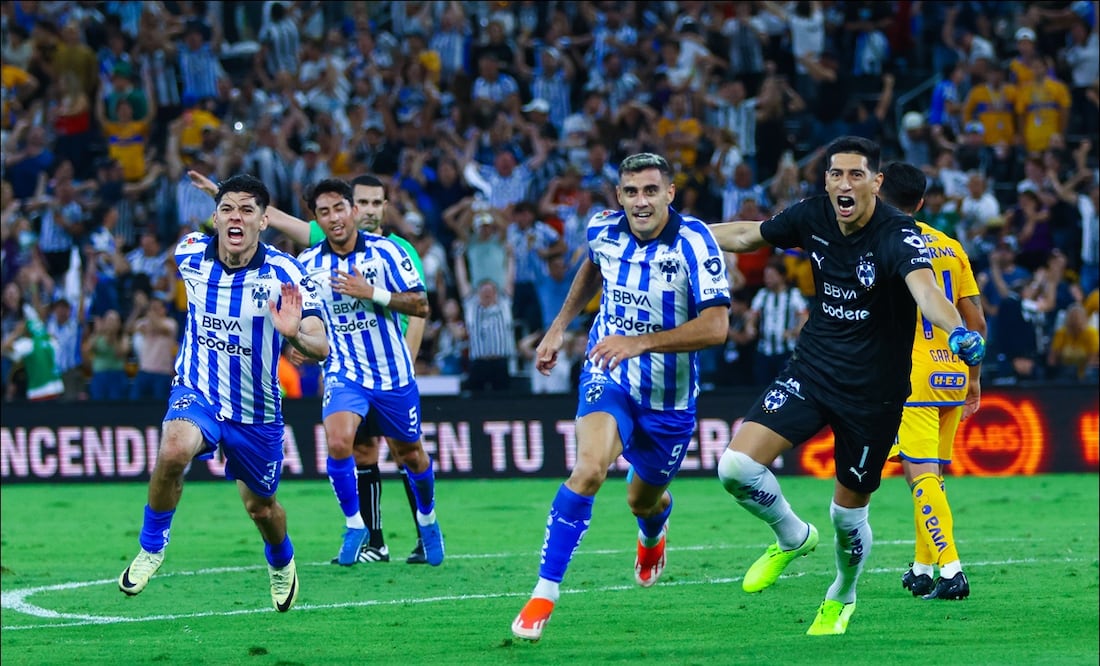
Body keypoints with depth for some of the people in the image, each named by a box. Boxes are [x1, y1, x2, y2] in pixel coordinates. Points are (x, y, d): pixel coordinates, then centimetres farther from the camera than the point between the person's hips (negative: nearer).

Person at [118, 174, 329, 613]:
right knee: (174, 450, -33)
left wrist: (294, 334, -52)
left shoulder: (284, 273, -21)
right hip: (196, 394, 0)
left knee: (261, 507, 17)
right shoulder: (190, 255, -12)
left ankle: (281, 564, 53)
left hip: (256, 411, 0)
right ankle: (151, 547, -10)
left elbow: (321, 347, -29)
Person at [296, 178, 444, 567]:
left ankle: (427, 519, 42)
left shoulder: (385, 251, -9)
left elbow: (420, 305, -11)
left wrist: (372, 293, -23)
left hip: (393, 373, 0)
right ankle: (354, 526, -7)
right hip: (345, 373, 0)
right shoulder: (307, 263, -4)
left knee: (409, 454, 14)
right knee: (338, 441, -25)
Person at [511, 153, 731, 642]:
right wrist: (560, 325, 17)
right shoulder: (604, 230, -9)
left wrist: (640, 343, -37)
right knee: (589, 468, -28)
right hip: (608, 380, 1)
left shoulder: (693, 243, -22)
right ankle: (544, 593, -23)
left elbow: (715, 326, -29)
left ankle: (652, 534, 60)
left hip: (669, 395, -1)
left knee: (643, 500, 19)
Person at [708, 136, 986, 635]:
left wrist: (957, 332, -63)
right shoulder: (813, 217, -6)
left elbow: (924, 288, -42)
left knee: (848, 515, 8)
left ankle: (842, 598, 42)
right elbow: (750, 235, 14)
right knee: (736, 467, -15)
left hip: (873, 393, -4)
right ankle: (792, 538, 16)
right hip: (811, 370, 4)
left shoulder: (899, 235, -22)